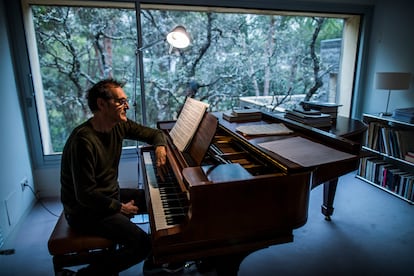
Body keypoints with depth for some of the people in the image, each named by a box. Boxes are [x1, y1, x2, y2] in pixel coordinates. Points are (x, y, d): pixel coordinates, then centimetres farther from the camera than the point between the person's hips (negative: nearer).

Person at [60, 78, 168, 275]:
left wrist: (160, 147, -14)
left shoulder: (117, 126, -4)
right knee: (143, 244, -19)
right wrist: (120, 207, -16)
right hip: (85, 210, -9)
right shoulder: (83, 141, -28)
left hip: (110, 196, 9)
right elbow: (85, 195, -27)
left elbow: (153, 133, 8)